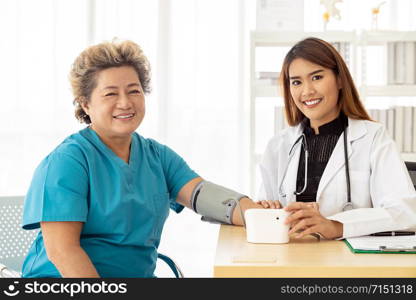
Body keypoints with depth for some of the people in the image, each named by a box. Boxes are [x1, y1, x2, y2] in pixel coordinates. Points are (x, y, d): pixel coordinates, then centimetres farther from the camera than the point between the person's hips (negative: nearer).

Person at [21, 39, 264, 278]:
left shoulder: (158, 156, 9)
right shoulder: (68, 160, -9)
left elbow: (201, 193, -7)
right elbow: (61, 249, -15)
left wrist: (258, 214, -24)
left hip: (142, 273, 4)